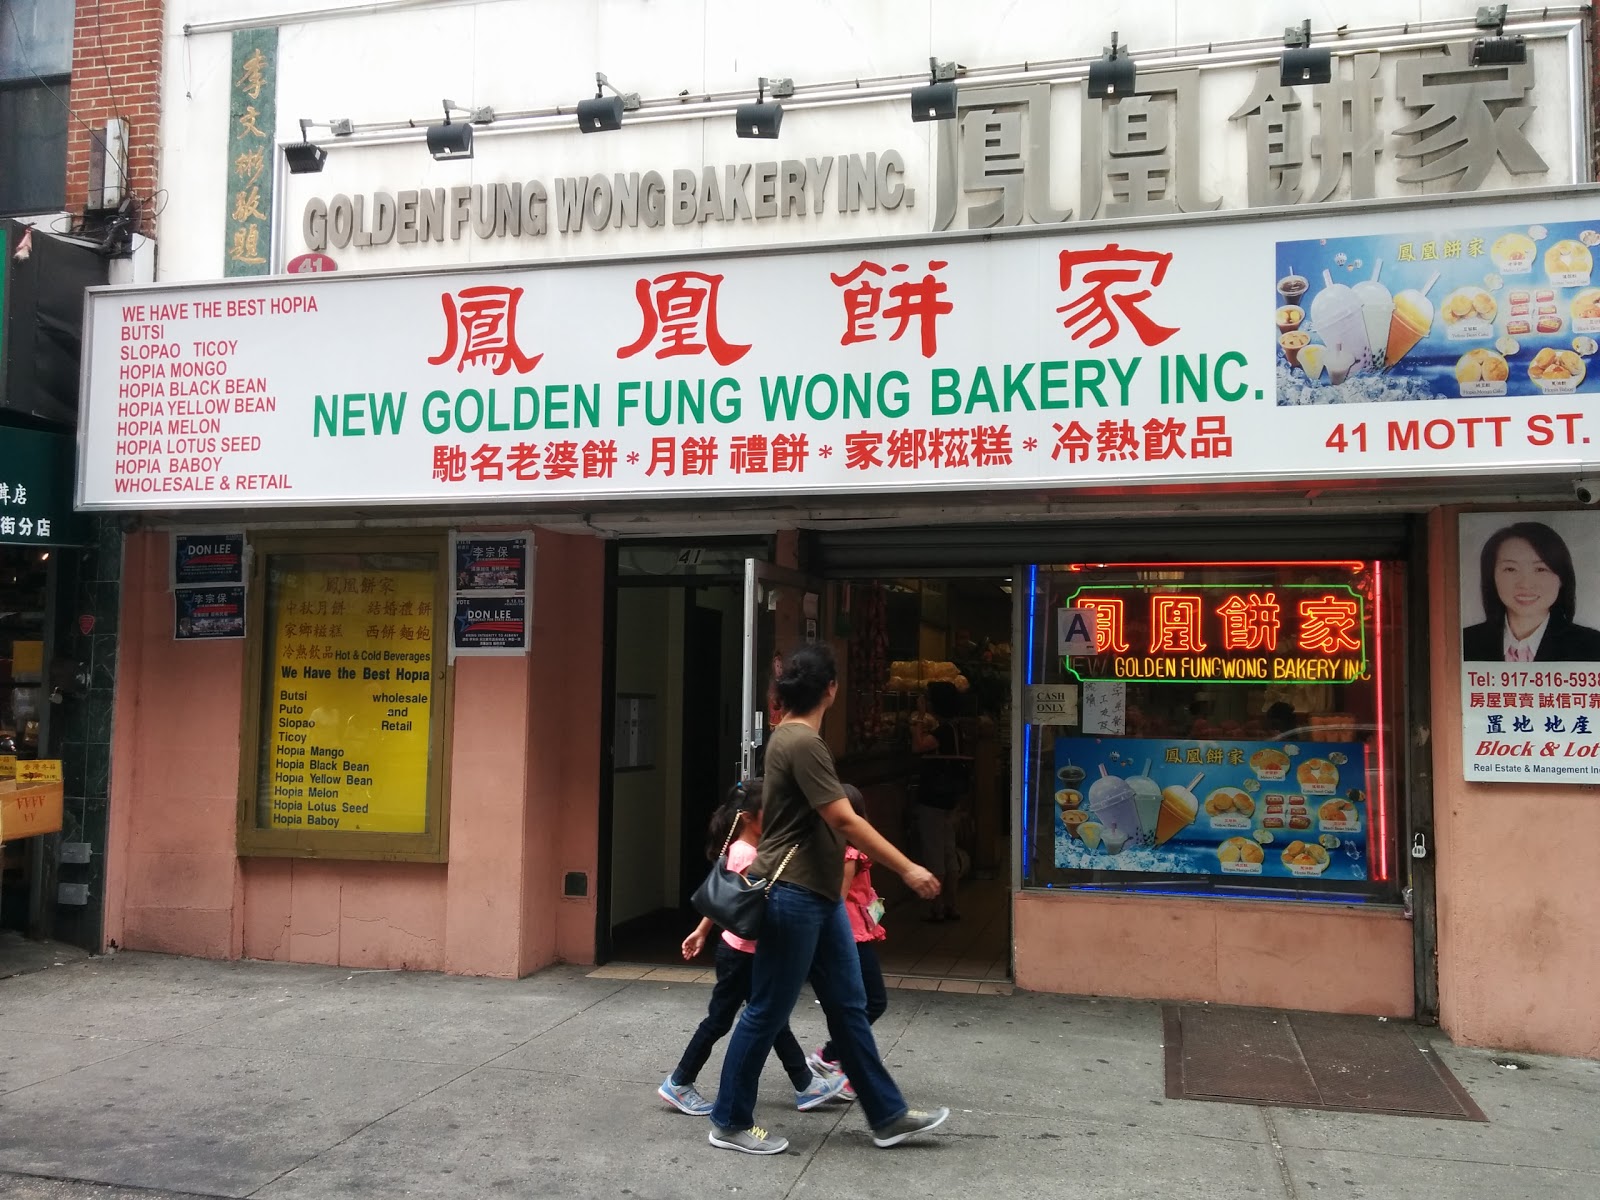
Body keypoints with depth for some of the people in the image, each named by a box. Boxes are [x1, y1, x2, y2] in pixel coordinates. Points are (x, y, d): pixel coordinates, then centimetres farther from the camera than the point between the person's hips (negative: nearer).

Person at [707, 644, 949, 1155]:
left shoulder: (790, 737, 12)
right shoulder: (803, 743, -20)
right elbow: (846, 822, -23)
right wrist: (907, 869, -18)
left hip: (818, 896, 10)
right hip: (792, 897, -10)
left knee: (848, 1006, 13)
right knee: (767, 1012, 2)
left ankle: (887, 1115, 21)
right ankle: (730, 1123, 15)